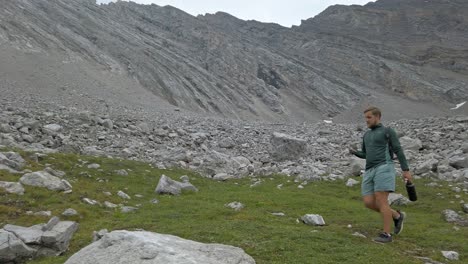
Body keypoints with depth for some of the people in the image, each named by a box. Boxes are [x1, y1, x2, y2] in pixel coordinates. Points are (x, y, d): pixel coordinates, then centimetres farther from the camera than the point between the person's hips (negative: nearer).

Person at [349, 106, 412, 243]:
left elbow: (399, 151, 0)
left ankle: (386, 234, -5)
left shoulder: (388, 131, 5)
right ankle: (397, 216, 18)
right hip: (370, 172, 7)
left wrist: (406, 170, -6)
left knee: (381, 201, -14)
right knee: (368, 203, -1)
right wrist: (354, 152, 10)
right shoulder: (367, 135, 25)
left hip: (384, 169, -7)